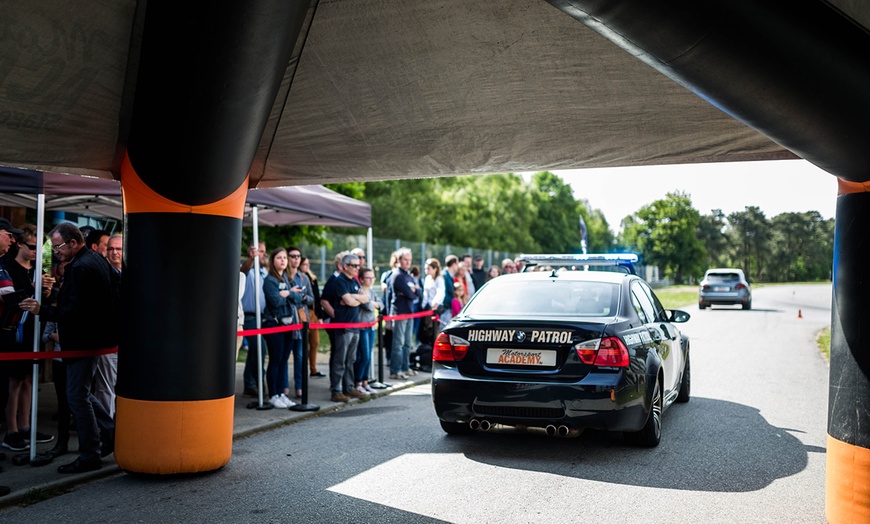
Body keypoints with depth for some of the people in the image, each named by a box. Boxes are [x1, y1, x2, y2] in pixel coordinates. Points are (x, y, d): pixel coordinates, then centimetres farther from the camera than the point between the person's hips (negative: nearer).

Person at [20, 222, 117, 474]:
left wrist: (41, 310, -20)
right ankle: (110, 434, 23)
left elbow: (75, 311, -25)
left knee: (77, 395, -3)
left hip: (83, 340, -10)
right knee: (80, 392, 18)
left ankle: (90, 455, 4)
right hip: (95, 336, 10)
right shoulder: (97, 260, 12)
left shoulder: (80, 267, -20)